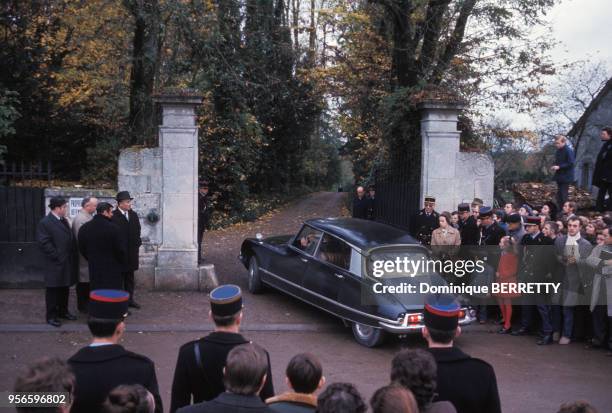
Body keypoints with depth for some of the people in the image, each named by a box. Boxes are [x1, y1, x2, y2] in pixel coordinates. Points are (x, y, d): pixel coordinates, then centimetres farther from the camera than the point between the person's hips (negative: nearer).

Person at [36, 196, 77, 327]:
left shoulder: (64, 221, 12)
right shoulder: (45, 223, -13)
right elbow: (44, 243, -18)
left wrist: (73, 256, 8)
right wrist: (57, 256, -18)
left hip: (67, 263, 8)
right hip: (55, 264, -8)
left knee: (65, 289, 16)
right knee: (53, 290, 3)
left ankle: (63, 311, 29)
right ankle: (51, 316, 12)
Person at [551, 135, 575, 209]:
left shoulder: (568, 151, -15)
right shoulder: (558, 151, 10)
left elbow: (571, 163, -19)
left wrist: (559, 167, -22)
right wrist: (554, 166, 1)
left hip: (566, 177, -8)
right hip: (559, 176, 8)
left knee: (563, 195, -7)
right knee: (559, 194, 12)